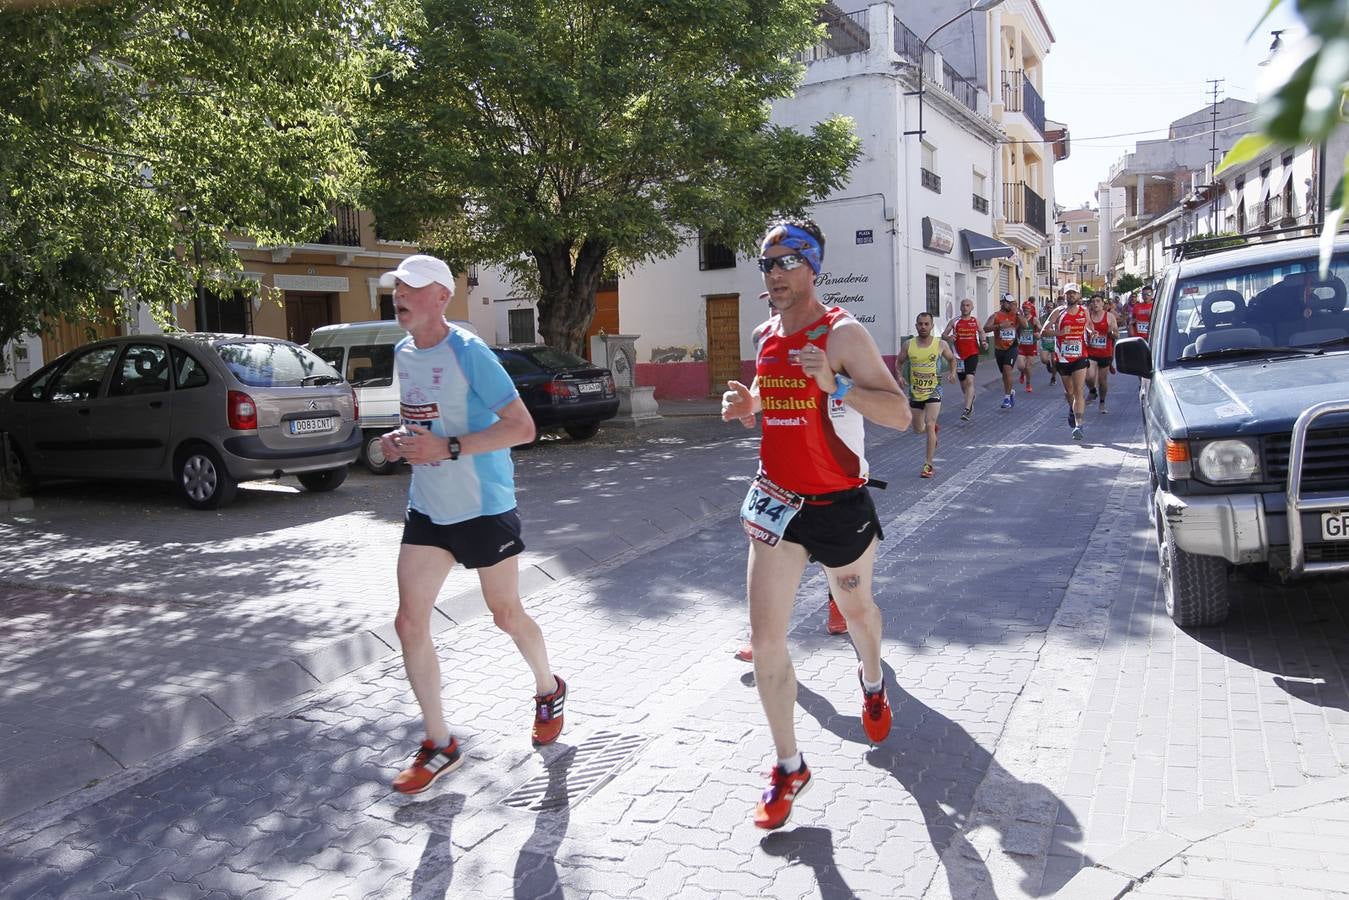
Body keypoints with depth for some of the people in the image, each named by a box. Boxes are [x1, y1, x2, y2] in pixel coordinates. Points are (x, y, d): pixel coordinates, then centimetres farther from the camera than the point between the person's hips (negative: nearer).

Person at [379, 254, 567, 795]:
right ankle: (439, 745, 15)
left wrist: (449, 448, -28)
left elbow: (522, 428, -22)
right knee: (409, 623, 1)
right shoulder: (403, 352, 6)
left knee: (506, 615, 10)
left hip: (483, 508, -7)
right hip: (426, 508, 7)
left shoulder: (468, 353, -17)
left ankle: (549, 691, 41)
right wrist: (399, 441, -1)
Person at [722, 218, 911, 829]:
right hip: (777, 502, 4)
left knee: (856, 608, 21)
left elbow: (900, 415, -19)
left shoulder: (842, 333, -13)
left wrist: (836, 386, -33)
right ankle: (788, 767, 10)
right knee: (766, 638, -5)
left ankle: (872, 684, 55)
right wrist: (745, 407, -3)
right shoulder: (763, 336, 5)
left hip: (839, 503, -4)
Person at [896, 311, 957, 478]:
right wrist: (900, 376, -7)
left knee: (929, 425, -17)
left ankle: (929, 465, -11)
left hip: (934, 391, -3)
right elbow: (899, 361, 11)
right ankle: (934, 429, 52)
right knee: (918, 429, 14)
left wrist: (952, 372, -7)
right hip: (915, 392, 3)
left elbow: (952, 359, 12)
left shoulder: (941, 344, -6)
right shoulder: (908, 345, -3)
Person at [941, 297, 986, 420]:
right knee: (963, 384, 11)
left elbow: (981, 331, 22)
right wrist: (949, 337, -20)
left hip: (973, 354, -2)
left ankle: (967, 410, -22)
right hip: (959, 356, 2)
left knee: (970, 380, -18)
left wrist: (984, 342, 3)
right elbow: (943, 335, 2)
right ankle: (971, 397, 45)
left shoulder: (976, 321, 6)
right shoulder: (954, 322, 3)